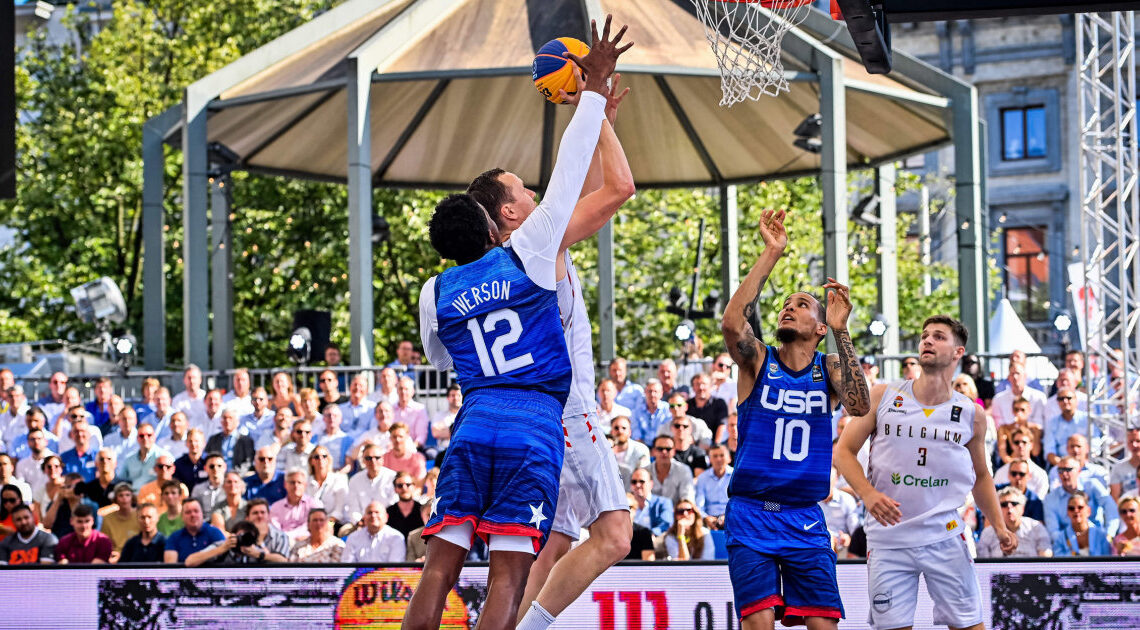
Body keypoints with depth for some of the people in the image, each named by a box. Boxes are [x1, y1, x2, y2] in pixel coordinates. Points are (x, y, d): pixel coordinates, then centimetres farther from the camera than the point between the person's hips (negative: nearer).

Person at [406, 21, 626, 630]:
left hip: (474, 421, 3)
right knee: (507, 574, -8)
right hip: (536, 426, -3)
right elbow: (569, 171, 6)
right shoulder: (529, 254, 3)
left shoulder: (435, 293, 12)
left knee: (440, 565, 2)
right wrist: (594, 87, 14)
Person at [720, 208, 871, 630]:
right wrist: (772, 254, -20)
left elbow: (859, 405, -15)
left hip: (805, 520, 2)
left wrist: (841, 331, -19)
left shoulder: (829, 369, 7)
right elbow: (732, 322, -19)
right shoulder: (758, 361, 3)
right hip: (751, 516, -2)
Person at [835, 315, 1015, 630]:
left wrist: (999, 527, 7)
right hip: (888, 537, 0)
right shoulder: (883, 397, 1)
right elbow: (843, 451, 2)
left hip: (944, 536, 0)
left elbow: (980, 475, 19)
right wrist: (868, 493, -15)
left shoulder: (971, 414, 5)